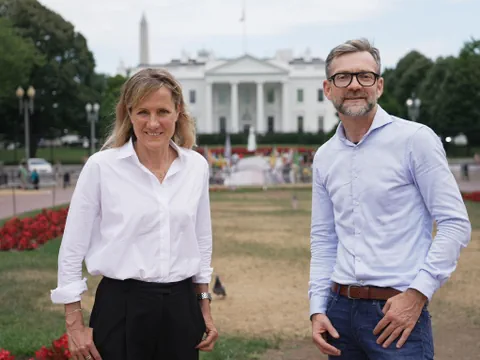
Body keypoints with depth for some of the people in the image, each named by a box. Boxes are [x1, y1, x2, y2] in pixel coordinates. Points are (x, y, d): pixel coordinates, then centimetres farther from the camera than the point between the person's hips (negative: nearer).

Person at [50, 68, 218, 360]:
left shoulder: (196, 166, 2)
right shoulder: (101, 166, -8)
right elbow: (72, 248, -3)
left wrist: (205, 310, 15)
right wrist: (75, 325, -4)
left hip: (181, 308, 3)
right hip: (122, 308, -3)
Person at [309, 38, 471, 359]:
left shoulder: (415, 139, -7)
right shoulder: (324, 156, 9)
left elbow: (455, 224, -9)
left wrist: (418, 293, -14)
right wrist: (317, 308, 6)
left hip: (398, 310, -5)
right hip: (340, 310, 5)